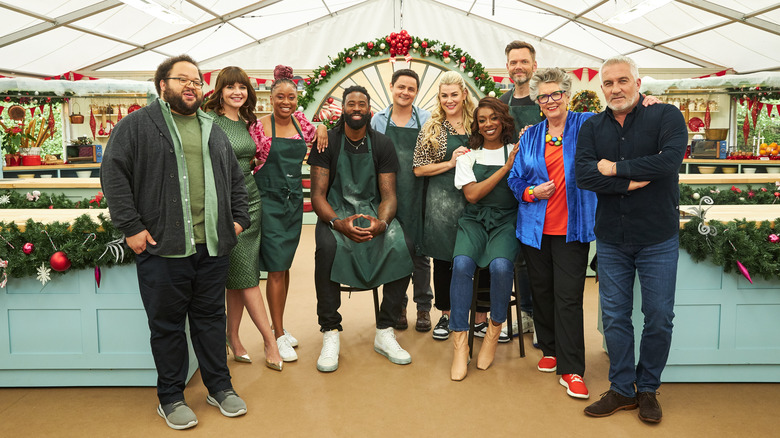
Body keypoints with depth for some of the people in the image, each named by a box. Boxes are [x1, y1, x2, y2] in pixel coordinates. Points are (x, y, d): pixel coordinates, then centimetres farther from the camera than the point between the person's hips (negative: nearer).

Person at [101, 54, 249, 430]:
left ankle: (219, 386, 27)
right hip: (162, 247, -4)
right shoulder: (138, 125, 2)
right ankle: (170, 398, 22)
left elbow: (235, 179, 21)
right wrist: (131, 226, -11)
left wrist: (239, 218, 10)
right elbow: (113, 174, -5)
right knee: (167, 324, 7)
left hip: (212, 246, 4)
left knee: (211, 317, 13)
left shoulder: (213, 130, 18)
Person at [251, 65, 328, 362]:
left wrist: (322, 128, 5)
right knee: (276, 267, -5)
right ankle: (278, 335, 5)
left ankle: (280, 326, 25)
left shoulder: (300, 120, 7)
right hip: (269, 200, -5)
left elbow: (314, 135, 26)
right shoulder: (260, 126, -7)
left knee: (285, 265, 12)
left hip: (294, 199, 5)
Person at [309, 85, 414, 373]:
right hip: (335, 213, -2)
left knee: (403, 246, -28)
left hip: (373, 211, 2)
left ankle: (384, 333, -15)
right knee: (328, 247, -36)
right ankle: (330, 335, -21)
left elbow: (388, 195, 1)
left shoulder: (382, 144, 6)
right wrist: (338, 223, -26)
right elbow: (318, 194, -5)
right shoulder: (328, 142, 1)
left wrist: (381, 222, -22)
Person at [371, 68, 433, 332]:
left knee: (419, 251, 3)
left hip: (418, 195, -1)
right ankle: (398, 306, 20)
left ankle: (423, 307, 16)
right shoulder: (378, 120, 9)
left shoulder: (427, 120, 5)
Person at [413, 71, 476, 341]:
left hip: (474, 196, 1)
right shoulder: (431, 128, 5)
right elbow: (418, 168, 0)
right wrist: (450, 163, -10)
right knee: (442, 258, 4)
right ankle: (446, 314, 20)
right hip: (442, 200, -1)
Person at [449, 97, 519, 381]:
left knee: (501, 265, -31)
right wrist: (505, 168, -7)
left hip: (506, 220, -1)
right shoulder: (468, 156, 13)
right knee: (462, 263, -28)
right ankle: (460, 342, -20)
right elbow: (472, 195, -2)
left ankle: (494, 330, -6)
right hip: (474, 220, 1)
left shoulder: (516, 151, 9)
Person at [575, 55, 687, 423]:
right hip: (611, 238, 3)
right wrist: (629, 183, -19)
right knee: (614, 317, 9)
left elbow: (670, 159, -22)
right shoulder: (592, 127, 5)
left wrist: (615, 168, -16)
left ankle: (647, 389, 26)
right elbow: (581, 174, -9)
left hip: (658, 237, -2)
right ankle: (622, 389, 25)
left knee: (659, 317, 7)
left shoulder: (666, 116, -4)